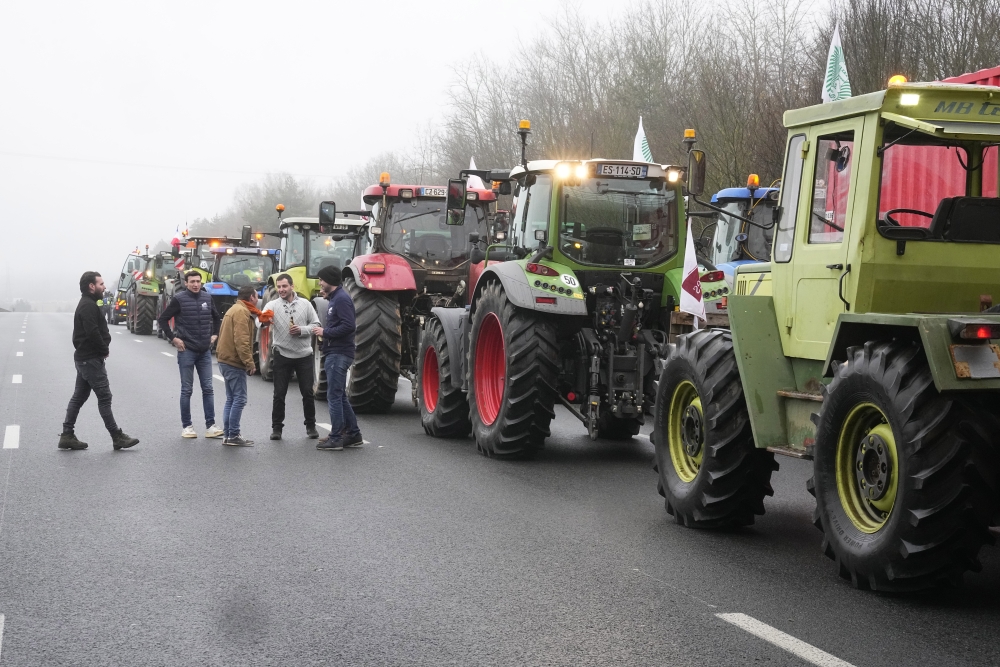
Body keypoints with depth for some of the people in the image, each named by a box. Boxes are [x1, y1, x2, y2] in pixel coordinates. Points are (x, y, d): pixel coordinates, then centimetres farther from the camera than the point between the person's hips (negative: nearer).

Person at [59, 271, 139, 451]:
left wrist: (103, 349, 4)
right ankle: (117, 437, -3)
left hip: (84, 357, 11)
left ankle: (67, 436, 13)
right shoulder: (89, 306, -16)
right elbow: (92, 332, -25)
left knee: (79, 397, 11)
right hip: (92, 359, -11)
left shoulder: (87, 304, 17)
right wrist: (104, 350, -12)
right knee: (104, 397, -6)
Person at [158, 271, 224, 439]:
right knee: (187, 390, 3)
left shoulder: (207, 297, 6)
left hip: (205, 351, 4)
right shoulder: (179, 299, -7)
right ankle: (187, 426, 9)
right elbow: (162, 320, -4)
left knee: (208, 389, 3)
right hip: (186, 350, -4)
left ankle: (210, 426, 5)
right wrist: (173, 338, -8)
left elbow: (216, 317, 23)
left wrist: (215, 334, 13)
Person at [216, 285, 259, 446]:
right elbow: (241, 340, -22)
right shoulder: (241, 312, -14)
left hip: (227, 361, 11)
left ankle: (228, 434, 15)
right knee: (239, 399, -8)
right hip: (234, 362, -11)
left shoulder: (234, 310, 19)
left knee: (231, 399, 13)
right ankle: (233, 436, -8)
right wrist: (249, 362, -21)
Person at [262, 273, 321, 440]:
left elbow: (316, 325, 3)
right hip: (282, 356, -1)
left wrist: (301, 330, -15)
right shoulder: (272, 305, -3)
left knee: (308, 392, 6)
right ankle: (277, 427, 13)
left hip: (304, 355, 1)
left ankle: (311, 425, 20)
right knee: (279, 394, 3)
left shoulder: (305, 304, 1)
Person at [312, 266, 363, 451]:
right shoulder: (334, 299, 18)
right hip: (334, 354, 11)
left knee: (334, 396, -7)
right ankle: (353, 435, 19)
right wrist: (324, 332, 7)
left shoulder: (342, 299, -14)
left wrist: (325, 332, -16)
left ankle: (336, 438, -4)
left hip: (339, 354, -11)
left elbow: (348, 326, -24)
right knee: (340, 396, 14)